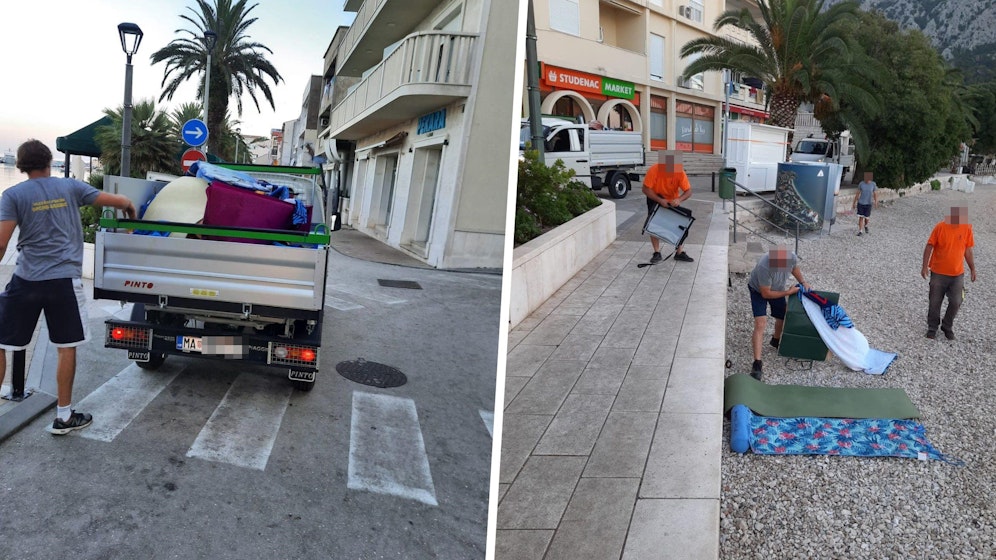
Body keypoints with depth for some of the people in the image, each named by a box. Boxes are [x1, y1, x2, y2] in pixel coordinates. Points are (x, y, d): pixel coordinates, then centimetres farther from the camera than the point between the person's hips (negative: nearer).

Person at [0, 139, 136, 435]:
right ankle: (64, 416, 17)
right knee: (66, 347, 10)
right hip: (64, 280, 1)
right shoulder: (71, 187, 5)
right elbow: (119, 201, 9)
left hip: (25, 280, 0)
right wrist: (131, 212, 31)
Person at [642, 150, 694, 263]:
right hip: (655, 197, -2)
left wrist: (679, 199, -46)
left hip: (673, 200, 2)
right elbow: (646, 189, -29)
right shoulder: (654, 170, -33)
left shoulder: (680, 173, -28)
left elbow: (688, 191, -26)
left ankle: (679, 253, 11)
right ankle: (657, 253, -4)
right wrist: (660, 200, -40)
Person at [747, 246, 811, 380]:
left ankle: (776, 340, 51)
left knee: (782, 318, 17)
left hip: (777, 289, 5)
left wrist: (803, 282, -5)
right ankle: (757, 363, -16)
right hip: (758, 290, -5)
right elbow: (766, 294, -29)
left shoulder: (792, 258, -28)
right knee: (760, 324, -17)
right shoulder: (764, 268, -44)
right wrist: (788, 292, -23)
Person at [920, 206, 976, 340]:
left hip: (958, 274, 2)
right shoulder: (940, 227, -13)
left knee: (956, 303, 3)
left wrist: (972, 269, 9)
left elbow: (968, 250, 6)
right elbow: (929, 247, -6)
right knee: (935, 302, 7)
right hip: (938, 273, -2)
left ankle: (947, 327, 25)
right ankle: (932, 328, 25)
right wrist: (925, 266, -11)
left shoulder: (967, 228, -4)